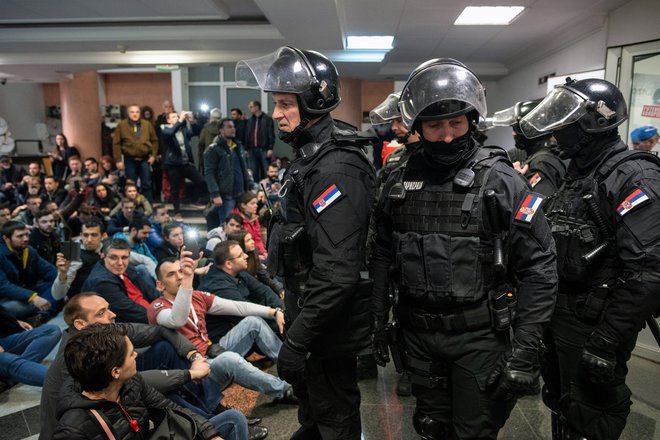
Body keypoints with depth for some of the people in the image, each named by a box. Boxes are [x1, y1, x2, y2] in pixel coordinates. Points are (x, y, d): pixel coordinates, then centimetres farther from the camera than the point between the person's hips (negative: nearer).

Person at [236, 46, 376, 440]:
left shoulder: (335, 170, -26)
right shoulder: (312, 157, 7)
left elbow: (338, 271, -31)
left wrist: (298, 340, -25)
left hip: (330, 323, -10)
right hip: (310, 309, 10)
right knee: (310, 396, 30)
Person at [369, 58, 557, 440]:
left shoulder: (500, 180, -11)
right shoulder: (400, 182, 0)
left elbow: (539, 267, -11)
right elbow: (384, 255, 8)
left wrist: (526, 348, -14)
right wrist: (380, 320, 8)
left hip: (479, 338, -3)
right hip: (417, 334, 4)